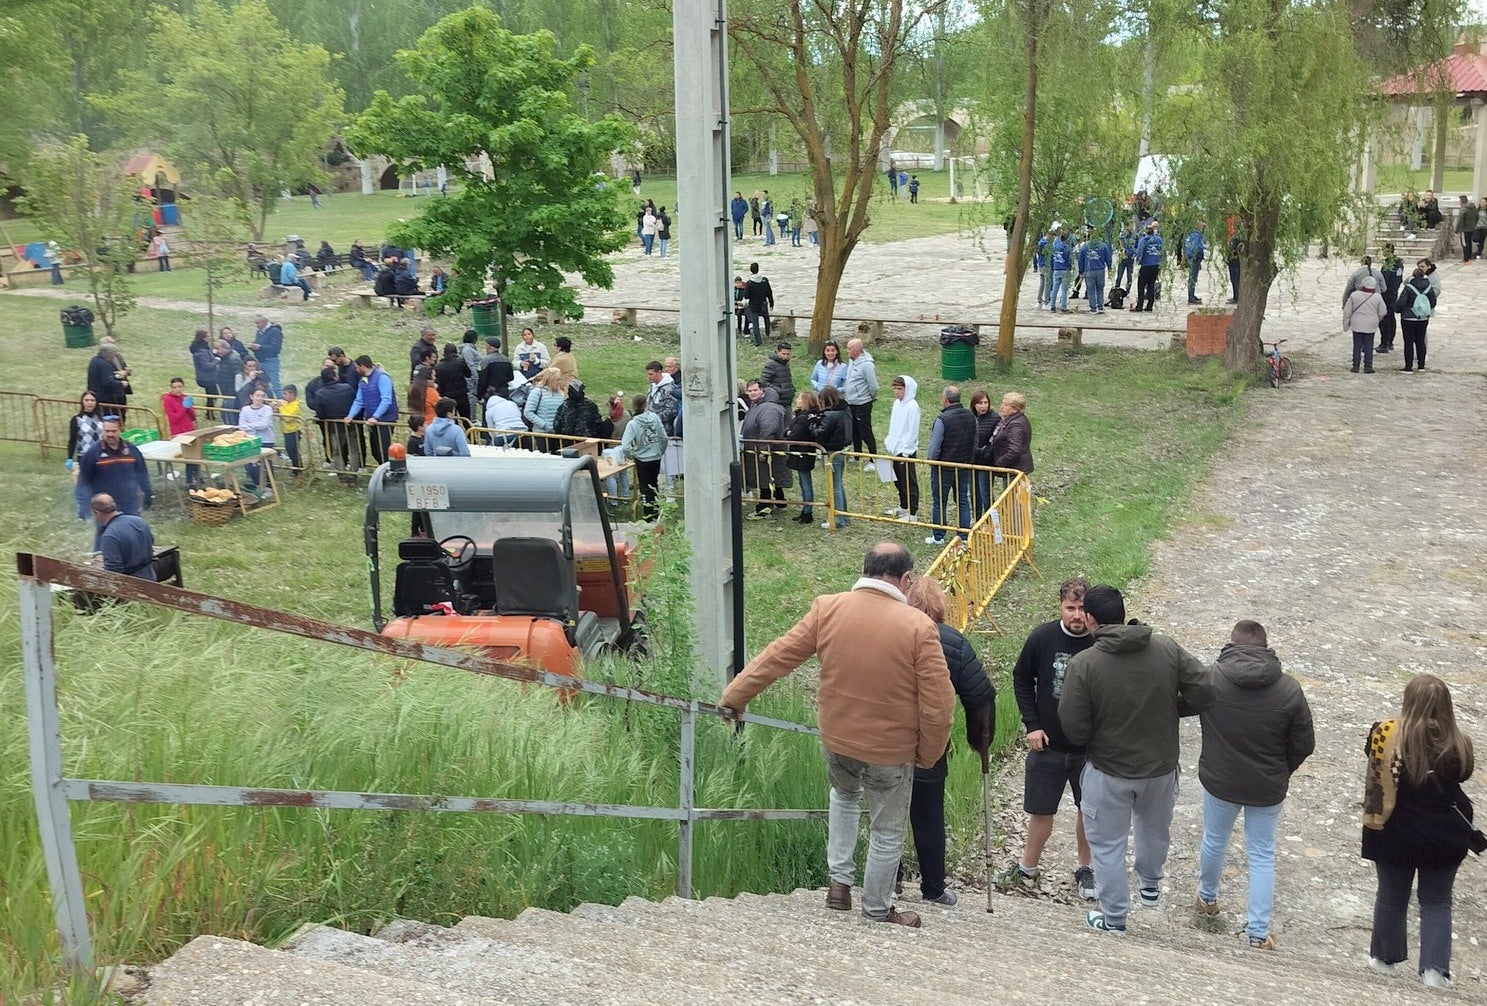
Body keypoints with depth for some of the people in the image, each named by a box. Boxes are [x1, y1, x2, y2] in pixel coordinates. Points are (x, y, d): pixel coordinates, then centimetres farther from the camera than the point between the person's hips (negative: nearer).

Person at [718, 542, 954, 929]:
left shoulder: (828, 609, -11)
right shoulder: (918, 626, -20)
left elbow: (778, 656, -2)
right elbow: (937, 701, -17)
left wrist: (734, 695, 11)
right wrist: (929, 754, -1)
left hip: (836, 739, 3)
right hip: (891, 750, -3)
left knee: (844, 797, 35)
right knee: (887, 832, 18)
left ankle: (839, 879, 29)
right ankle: (877, 910, 33)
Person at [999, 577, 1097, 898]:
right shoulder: (1041, 638, -12)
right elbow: (1022, 679, 2)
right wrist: (1031, 724, -4)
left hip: (1091, 748, -1)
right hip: (1047, 744, 1)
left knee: (1089, 810, 15)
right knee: (1041, 811, 13)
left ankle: (1084, 868, 36)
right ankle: (1029, 866, 33)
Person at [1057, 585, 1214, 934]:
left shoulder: (1083, 664, -23)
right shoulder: (1168, 649, -12)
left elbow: (1074, 729, -19)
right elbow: (1204, 693, -10)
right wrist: (1167, 709, 5)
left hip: (1108, 772, -4)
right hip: (1161, 766, 4)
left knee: (1108, 845, 15)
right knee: (1155, 829, 31)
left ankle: (1113, 918, 27)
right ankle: (1151, 885, 52)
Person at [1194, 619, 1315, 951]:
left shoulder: (1210, 678, -16)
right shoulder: (1289, 690, -15)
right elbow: (1304, 744, -7)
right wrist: (1279, 773, 11)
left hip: (1219, 780, 0)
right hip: (1267, 787, 0)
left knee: (1214, 840, 23)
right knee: (1262, 855, 12)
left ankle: (1207, 898, 46)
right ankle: (1259, 932, 13)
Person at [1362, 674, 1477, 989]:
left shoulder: (1387, 735, -16)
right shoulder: (1457, 744, -13)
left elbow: (1374, 782, -7)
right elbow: (1462, 776, 5)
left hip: (1395, 834, 0)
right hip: (1445, 837, 0)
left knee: (1392, 897, 19)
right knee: (1437, 902, 17)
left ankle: (1385, 957, 32)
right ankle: (1435, 967, 10)